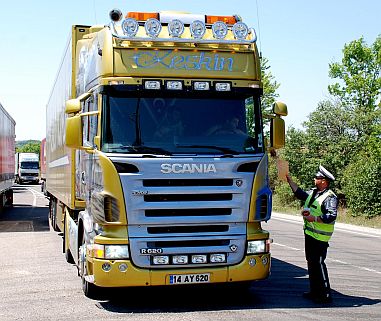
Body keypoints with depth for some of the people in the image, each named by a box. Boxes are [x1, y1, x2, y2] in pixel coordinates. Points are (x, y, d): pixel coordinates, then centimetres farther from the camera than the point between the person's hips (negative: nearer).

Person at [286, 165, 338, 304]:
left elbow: (332, 216, -23)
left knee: (318, 264, -8)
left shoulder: (330, 197, -14)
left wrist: (314, 218, -26)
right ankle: (315, 291, 24)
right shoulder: (313, 192, 13)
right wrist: (289, 179, 27)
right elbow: (299, 193, 29)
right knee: (311, 263, 14)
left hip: (320, 238, -9)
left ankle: (325, 295, -2)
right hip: (309, 234, 9)